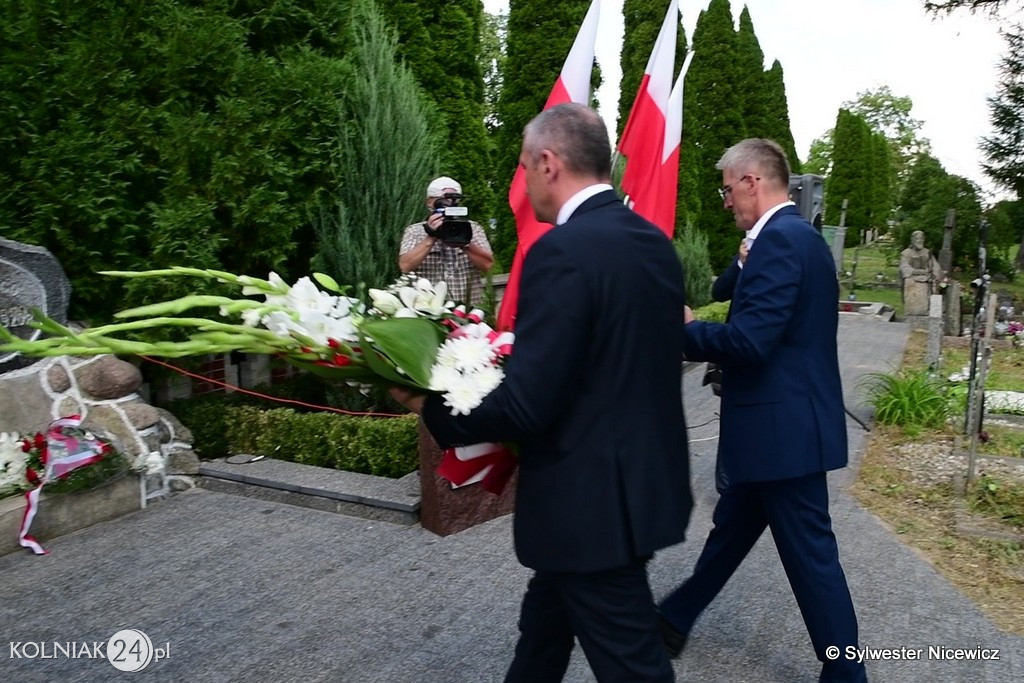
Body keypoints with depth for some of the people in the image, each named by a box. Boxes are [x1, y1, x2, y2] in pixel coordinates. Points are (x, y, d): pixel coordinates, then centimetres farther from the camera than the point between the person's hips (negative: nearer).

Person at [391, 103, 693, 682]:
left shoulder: (563, 251, -22)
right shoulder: (655, 241, 5)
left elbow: (527, 406, -24)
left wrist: (432, 408, -8)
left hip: (592, 499, -9)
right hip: (647, 479, 9)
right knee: (545, 622, 27)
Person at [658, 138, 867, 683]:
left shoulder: (779, 239, -19)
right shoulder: (798, 235, 13)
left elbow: (750, 340, -27)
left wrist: (685, 328, -11)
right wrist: (703, 327, 9)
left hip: (783, 428, -11)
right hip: (782, 422, 11)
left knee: (810, 555, 4)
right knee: (730, 529, 21)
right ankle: (673, 622, 39)